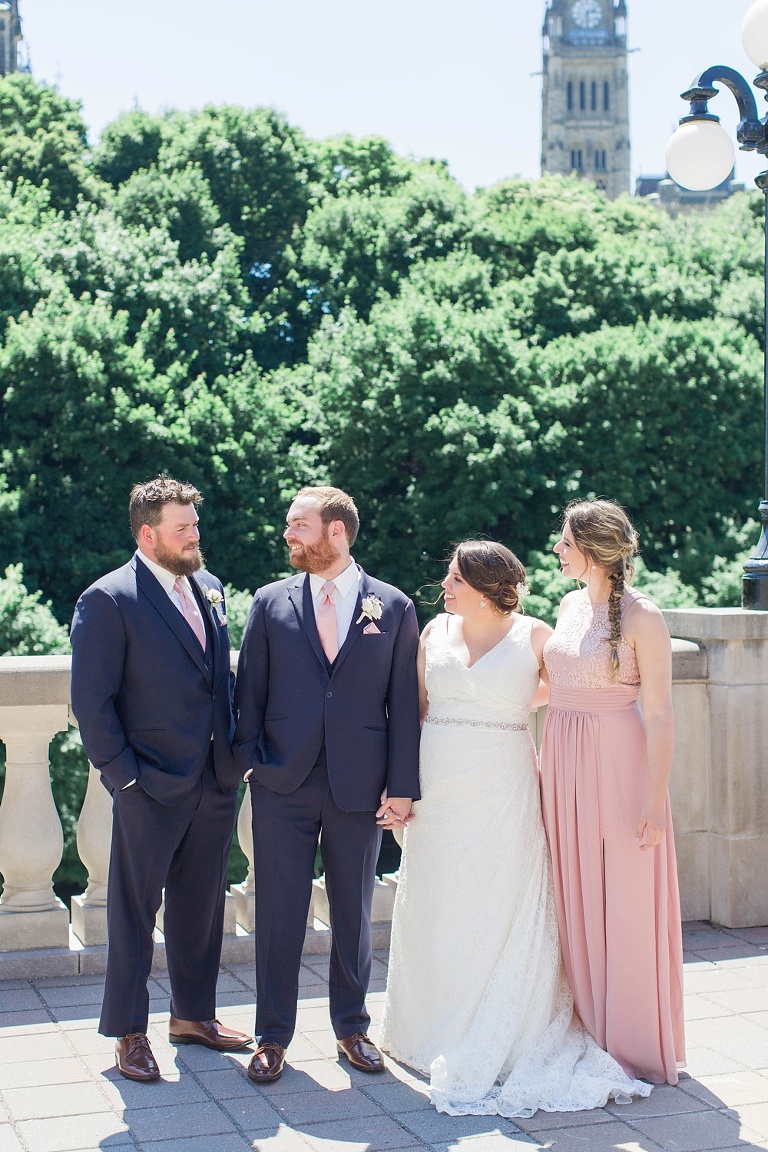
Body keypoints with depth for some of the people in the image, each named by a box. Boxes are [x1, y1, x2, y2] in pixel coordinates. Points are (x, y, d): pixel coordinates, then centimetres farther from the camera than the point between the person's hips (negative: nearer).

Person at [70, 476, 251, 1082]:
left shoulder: (209, 588, 10)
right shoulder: (108, 600, -11)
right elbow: (91, 700, -11)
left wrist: (234, 749, 10)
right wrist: (123, 774, -13)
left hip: (216, 782, 6)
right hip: (152, 787, -6)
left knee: (201, 906, 16)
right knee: (135, 910, 5)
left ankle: (194, 1014, 31)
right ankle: (129, 1032, 17)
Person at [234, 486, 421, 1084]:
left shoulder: (393, 608, 2)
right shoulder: (271, 603, 4)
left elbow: (404, 703, 1)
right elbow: (250, 691, 7)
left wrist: (403, 786, -3)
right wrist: (247, 761, -2)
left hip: (360, 786, 0)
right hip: (283, 785, 1)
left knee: (354, 912, 11)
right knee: (279, 912, 4)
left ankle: (352, 1027, 27)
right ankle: (273, 1036, 17)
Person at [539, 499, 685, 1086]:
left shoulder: (642, 617, -12)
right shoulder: (571, 606, 9)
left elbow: (660, 715, -13)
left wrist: (655, 797, -17)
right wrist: (548, 768, 12)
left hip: (618, 762, -7)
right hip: (565, 765, 7)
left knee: (625, 907, 2)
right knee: (575, 903, 12)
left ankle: (635, 1043, 17)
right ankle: (586, 1032, 25)